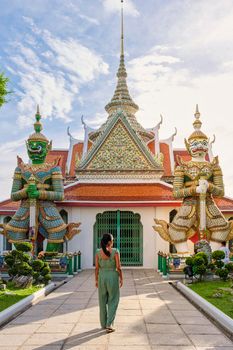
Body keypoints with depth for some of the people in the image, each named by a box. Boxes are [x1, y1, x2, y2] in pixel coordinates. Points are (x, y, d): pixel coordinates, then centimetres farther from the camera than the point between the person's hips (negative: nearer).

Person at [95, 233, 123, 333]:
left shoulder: (98, 252, -5)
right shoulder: (115, 251, -13)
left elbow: (96, 268, -1)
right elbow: (118, 267, -10)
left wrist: (96, 280, 9)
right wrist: (121, 279, 2)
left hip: (102, 277, 3)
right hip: (113, 277, -3)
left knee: (103, 301, 16)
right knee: (112, 301, 7)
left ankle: (104, 323, 23)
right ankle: (109, 324, -3)